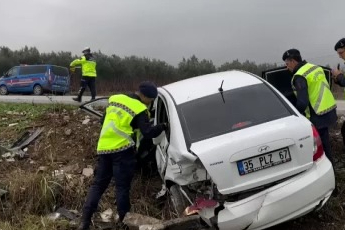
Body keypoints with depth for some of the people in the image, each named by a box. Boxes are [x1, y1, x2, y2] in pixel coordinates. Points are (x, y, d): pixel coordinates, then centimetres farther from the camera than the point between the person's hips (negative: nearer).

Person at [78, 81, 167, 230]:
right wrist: (163, 126, 3)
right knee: (122, 186, 4)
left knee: (98, 184, 12)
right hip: (122, 149, -6)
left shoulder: (114, 99, 13)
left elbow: (103, 121, 21)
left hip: (104, 147, 6)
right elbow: (148, 133, -11)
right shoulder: (140, 110, -7)